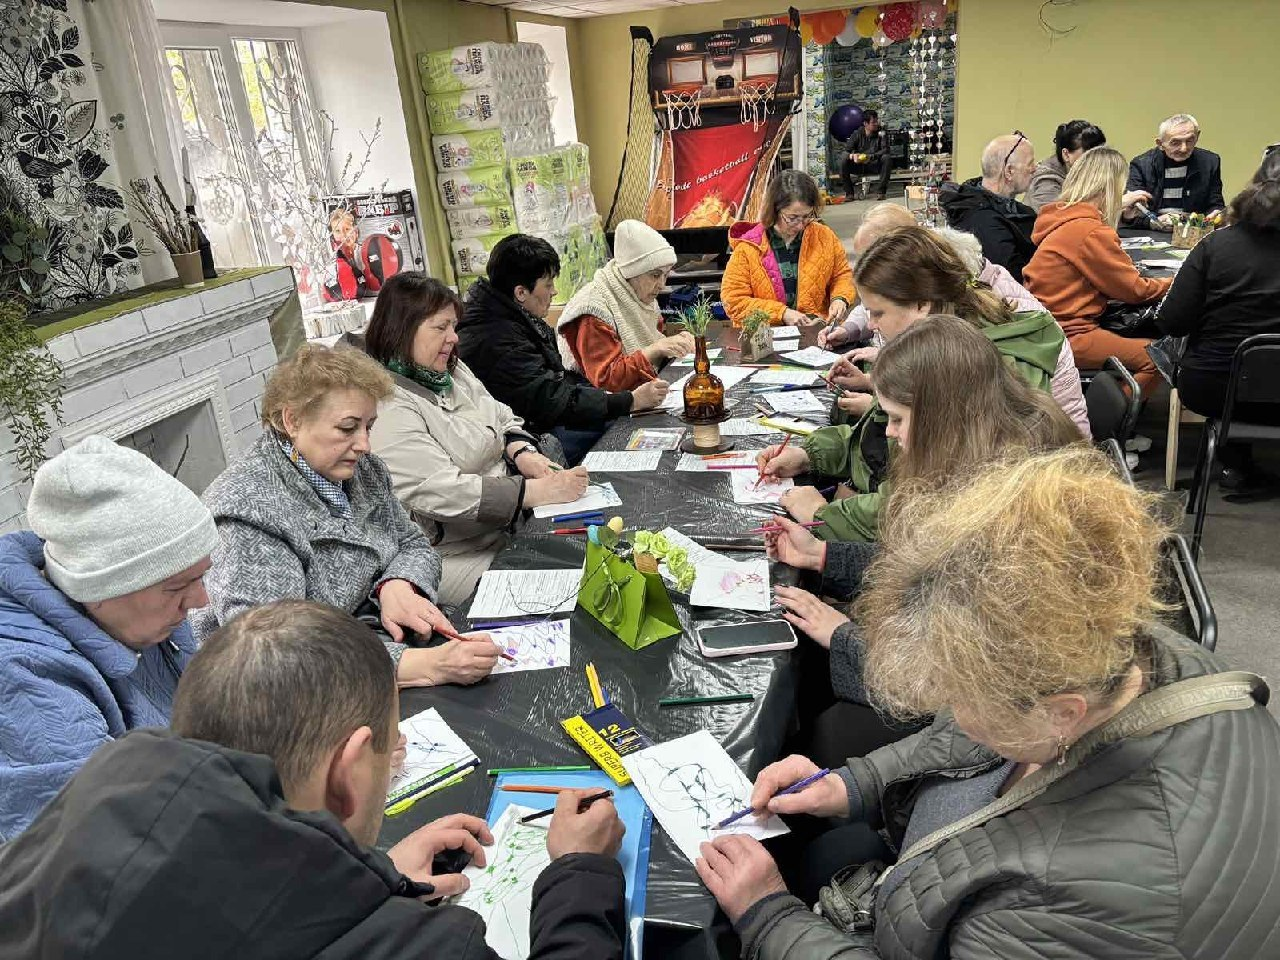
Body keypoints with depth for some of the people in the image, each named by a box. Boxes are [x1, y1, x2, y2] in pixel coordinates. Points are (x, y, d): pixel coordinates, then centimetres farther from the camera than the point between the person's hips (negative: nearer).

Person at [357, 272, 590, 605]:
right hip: (463, 558, -9)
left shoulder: (451, 371, 12)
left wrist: (523, 454, -6)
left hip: (516, 522, 9)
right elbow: (438, 492, -25)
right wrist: (538, 491, -27)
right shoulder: (385, 407, -17)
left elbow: (503, 420, 18)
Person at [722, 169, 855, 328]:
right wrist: (782, 313, -14)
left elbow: (842, 275, 19)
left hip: (818, 330, 2)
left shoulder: (824, 237, 4)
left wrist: (840, 299, -3)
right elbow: (733, 301, -7)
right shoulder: (748, 247, -6)